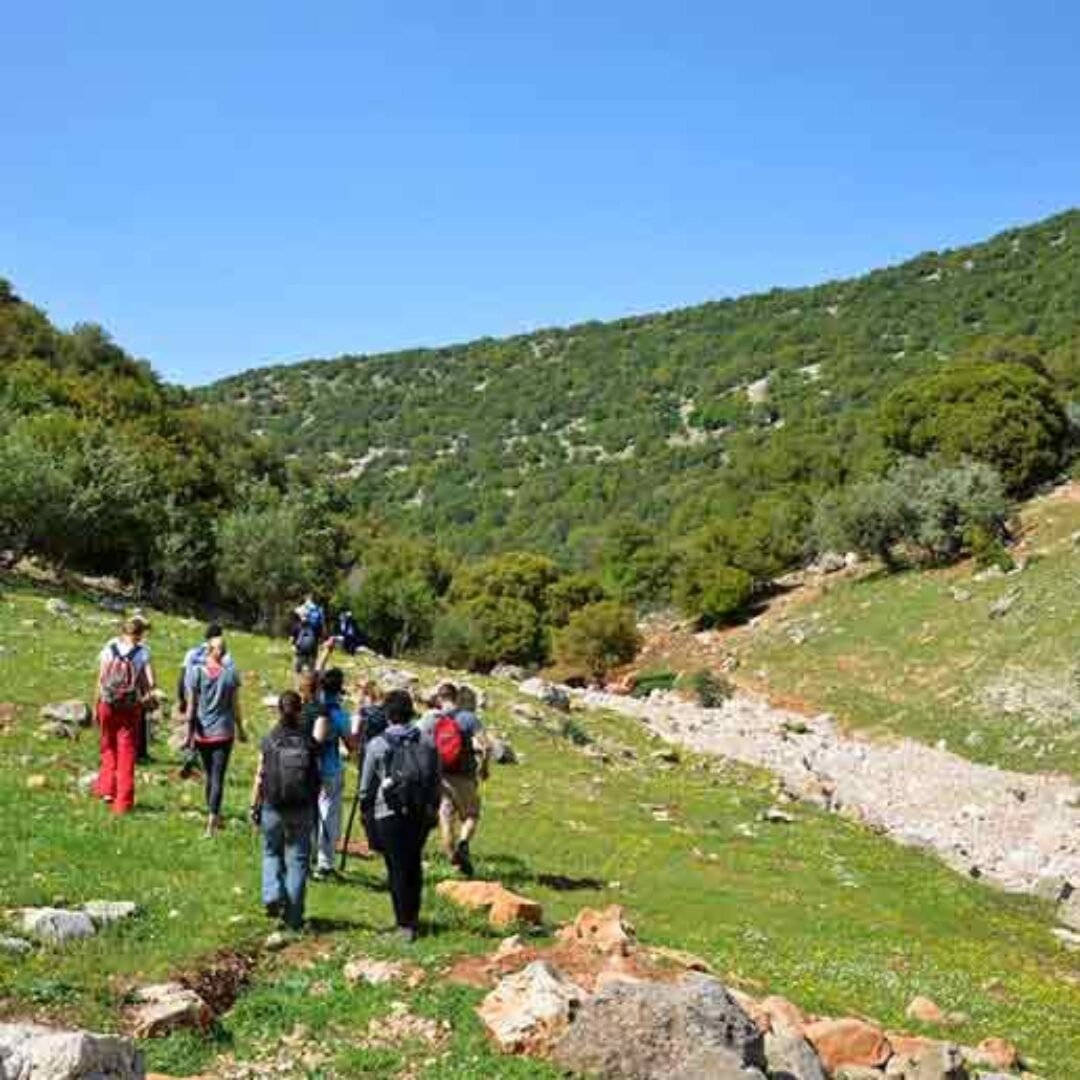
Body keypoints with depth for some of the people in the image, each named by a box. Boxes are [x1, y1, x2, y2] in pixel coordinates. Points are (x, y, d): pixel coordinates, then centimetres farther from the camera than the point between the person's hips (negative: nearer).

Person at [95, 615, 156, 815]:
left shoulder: (109, 648, -2)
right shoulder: (143, 652, -8)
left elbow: (100, 680, 0)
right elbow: (150, 683, -14)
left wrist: (96, 706, 7)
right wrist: (145, 696, 4)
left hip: (107, 705, 2)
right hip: (131, 708, -2)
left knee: (109, 747, 21)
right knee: (127, 752, 7)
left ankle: (107, 789, 16)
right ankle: (123, 801, 7)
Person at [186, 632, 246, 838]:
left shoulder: (197, 671, -6)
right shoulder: (231, 672, -7)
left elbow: (191, 705, -6)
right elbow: (235, 706, -2)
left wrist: (189, 732, 0)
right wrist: (240, 729, 10)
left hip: (203, 733, 2)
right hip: (224, 732, -2)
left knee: (210, 776, 17)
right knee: (218, 778, -3)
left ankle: (214, 818, 31)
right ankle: (211, 824, -13)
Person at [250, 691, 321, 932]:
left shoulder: (269, 742, -7)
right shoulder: (309, 743, -5)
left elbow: (260, 778, -4)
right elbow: (317, 778, -2)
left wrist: (254, 807, 6)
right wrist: (314, 807, 10)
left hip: (273, 808, 0)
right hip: (303, 811, 0)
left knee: (272, 853, 22)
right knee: (297, 860, 8)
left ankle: (273, 895, 1)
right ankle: (293, 917, 12)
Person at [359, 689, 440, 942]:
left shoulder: (377, 745, -5)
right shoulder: (427, 744, 3)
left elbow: (366, 785, 1)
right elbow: (436, 781, 8)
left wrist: (365, 810, 14)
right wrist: (433, 809, 18)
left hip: (388, 815, -3)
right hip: (421, 814, 3)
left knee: (397, 867, 3)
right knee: (414, 865, 17)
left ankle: (405, 923, 3)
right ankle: (412, 916, 24)